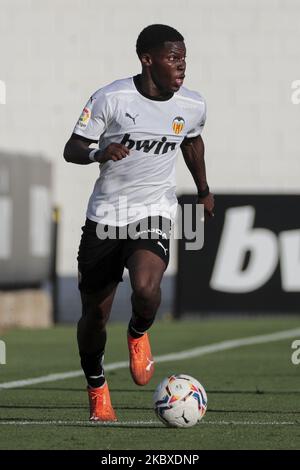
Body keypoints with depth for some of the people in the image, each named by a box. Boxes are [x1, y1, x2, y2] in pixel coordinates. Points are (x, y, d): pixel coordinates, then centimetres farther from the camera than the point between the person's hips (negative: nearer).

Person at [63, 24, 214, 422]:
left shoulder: (193, 106, -2)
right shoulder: (111, 98, -12)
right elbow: (71, 149, -7)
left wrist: (204, 190, 30)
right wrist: (98, 153, -28)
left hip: (154, 214, 0)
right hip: (105, 216, 0)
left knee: (145, 289, -29)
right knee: (94, 315, 5)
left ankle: (139, 335, 7)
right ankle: (97, 389, 32)